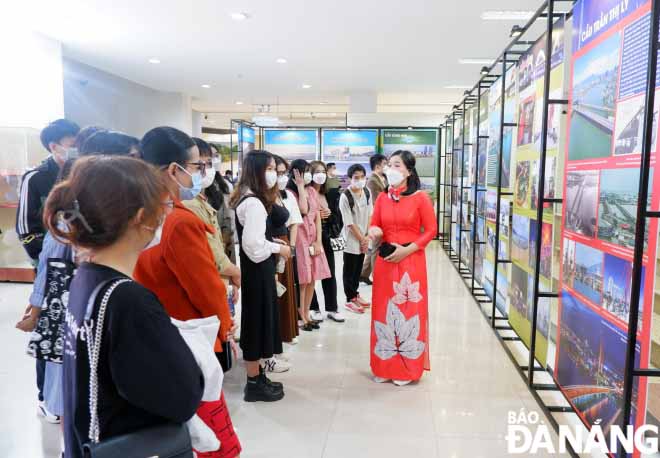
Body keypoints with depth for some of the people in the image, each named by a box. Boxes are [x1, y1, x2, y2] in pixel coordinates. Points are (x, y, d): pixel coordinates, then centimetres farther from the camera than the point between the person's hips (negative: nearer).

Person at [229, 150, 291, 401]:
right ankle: (254, 384, 13)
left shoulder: (247, 198, 11)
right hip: (257, 268, -10)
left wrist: (275, 242, 6)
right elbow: (254, 243, -26)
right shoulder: (254, 202, -21)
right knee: (258, 321, 0)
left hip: (256, 266, 10)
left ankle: (257, 377, 28)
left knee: (258, 321, 16)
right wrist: (279, 248, -12)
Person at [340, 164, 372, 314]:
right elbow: (349, 223, -17)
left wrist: (367, 236, -4)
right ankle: (350, 299, 19)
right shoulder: (345, 197, -19)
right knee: (349, 270, 6)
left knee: (358, 268, 17)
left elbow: (370, 215, 3)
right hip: (351, 239, -5)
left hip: (363, 238, 6)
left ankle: (355, 294, 33)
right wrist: (361, 239, -12)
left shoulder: (367, 192, -1)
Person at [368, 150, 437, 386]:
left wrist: (407, 250, -14)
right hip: (385, 261, 4)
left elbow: (431, 230, -5)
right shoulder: (382, 198, 5)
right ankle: (385, 366, 23)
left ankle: (407, 367, 17)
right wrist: (373, 231, -13)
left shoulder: (420, 198, -6)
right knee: (385, 309, 9)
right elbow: (374, 226, 12)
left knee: (409, 309, 3)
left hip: (411, 261, -4)